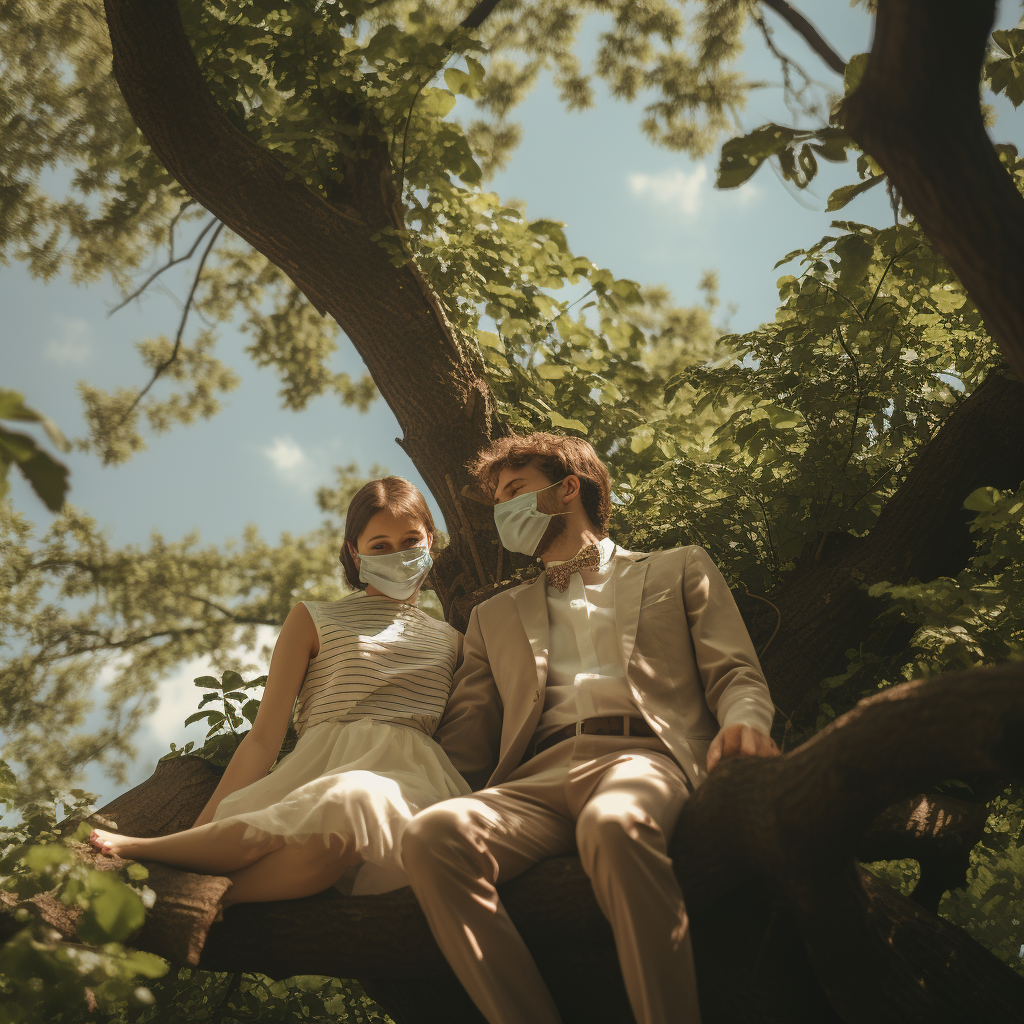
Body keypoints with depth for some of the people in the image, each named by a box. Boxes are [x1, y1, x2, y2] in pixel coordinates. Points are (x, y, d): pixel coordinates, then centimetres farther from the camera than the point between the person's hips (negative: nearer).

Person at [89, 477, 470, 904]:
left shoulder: (451, 639, 29)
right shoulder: (313, 620, 22)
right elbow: (264, 738, 12)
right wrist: (202, 826, 1)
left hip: (410, 780, 1)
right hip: (318, 770, -1)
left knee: (351, 803, -42)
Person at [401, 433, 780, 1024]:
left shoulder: (679, 570, 25)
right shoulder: (495, 617, 33)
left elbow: (736, 675, 14)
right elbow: (465, 742, 25)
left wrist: (743, 723, -11)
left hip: (644, 757, -3)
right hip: (538, 777, 3)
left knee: (614, 824, -41)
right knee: (432, 835, -32)